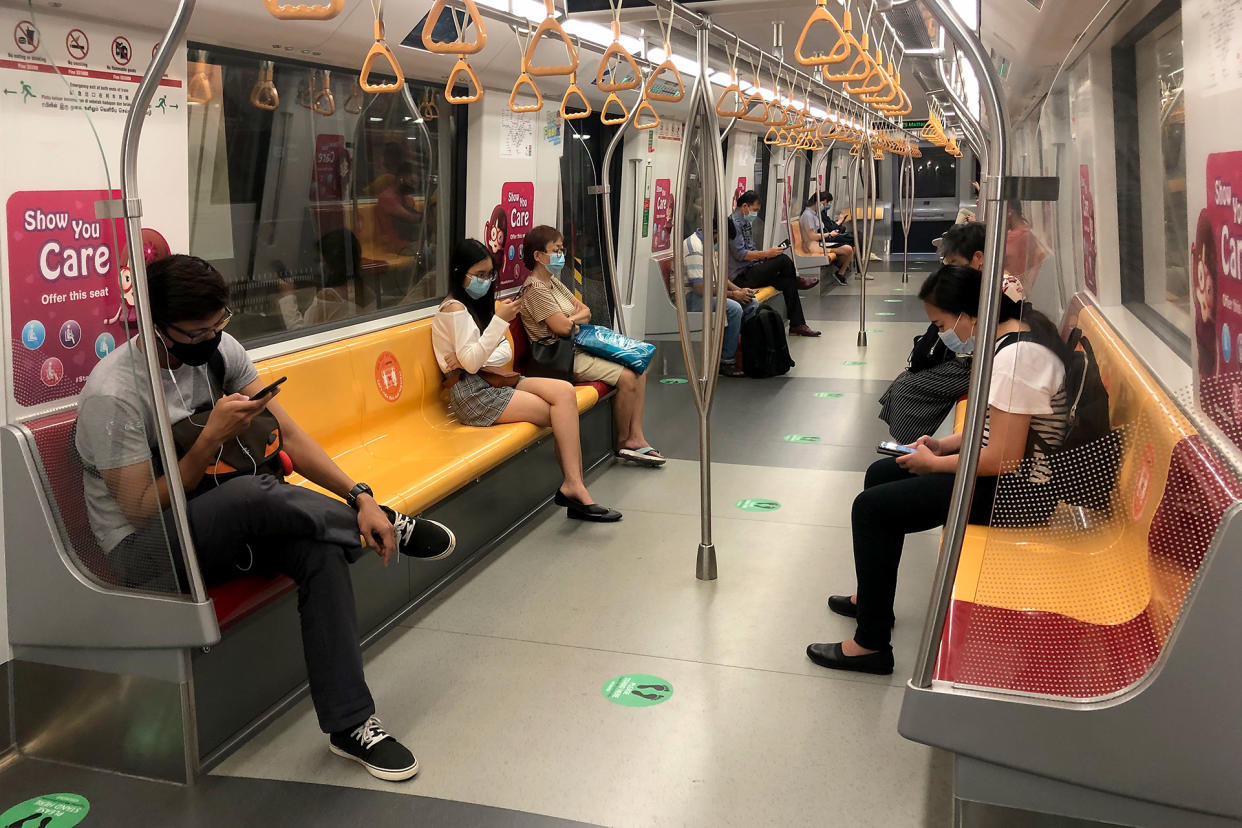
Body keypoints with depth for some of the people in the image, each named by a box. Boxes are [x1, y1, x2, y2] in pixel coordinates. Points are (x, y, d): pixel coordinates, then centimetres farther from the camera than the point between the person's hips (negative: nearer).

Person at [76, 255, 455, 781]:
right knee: (251, 495, -37)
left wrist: (359, 496, -17)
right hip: (144, 552, -6)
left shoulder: (220, 350, -3)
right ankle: (387, 525, -12)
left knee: (322, 549, -25)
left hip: (219, 523, 6)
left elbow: (286, 435, -5)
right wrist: (214, 437, -26)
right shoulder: (113, 394, -21)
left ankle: (349, 725, -19)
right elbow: (144, 512, -19)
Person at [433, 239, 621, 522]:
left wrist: (474, 359, -11)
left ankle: (573, 485, -24)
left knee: (565, 391, -17)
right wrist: (500, 320, -21)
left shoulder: (479, 304, 20)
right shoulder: (454, 308, -8)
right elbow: (470, 361, -18)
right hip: (472, 392, -8)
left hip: (493, 379, 8)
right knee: (560, 413, -18)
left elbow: (505, 353, 11)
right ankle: (573, 486, -15)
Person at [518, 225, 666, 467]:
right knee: (627, 377, -19)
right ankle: (623, 442, -1)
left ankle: (636, 437, -3)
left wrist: (570, 319, -9)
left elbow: (585, 311, 14)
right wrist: (578, 318, 0)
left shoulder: (553, 282, 16)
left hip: (579, 348, 10)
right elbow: (562, 327, -21)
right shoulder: (535, 289, -14)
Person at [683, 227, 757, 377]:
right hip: (691, 297, -10)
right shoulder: (694, 247, -20)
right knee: (733, 308, -30)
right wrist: (732, 294, -18)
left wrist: (740, 290, 3)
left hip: (709, 293, 10)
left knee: (752, 303, 1)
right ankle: (726, 362, -22)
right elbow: (700, 288, -26)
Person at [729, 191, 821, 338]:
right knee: (783, 259, -20)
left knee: (788, 282, -6)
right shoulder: (733, 222, -13)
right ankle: (797, 280, 12)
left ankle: (798, 325, -2)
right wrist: (767, 254, -17)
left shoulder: (745, 222, 20)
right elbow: (739, 254, -20)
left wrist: (766, 254, 5)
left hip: (749, 270, 10)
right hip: (740, 277, -10)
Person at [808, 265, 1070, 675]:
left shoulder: (1017, 357, -27)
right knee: (880, 474, 17)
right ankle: (872, 597, 31)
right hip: (1010, 470, 11)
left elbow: (1002, 459, -28)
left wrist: (933, 463, -14)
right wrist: (946, 444, 5)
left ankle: (871, 644, 1)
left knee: (871, 507, -11)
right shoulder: (1021, 328, 5)